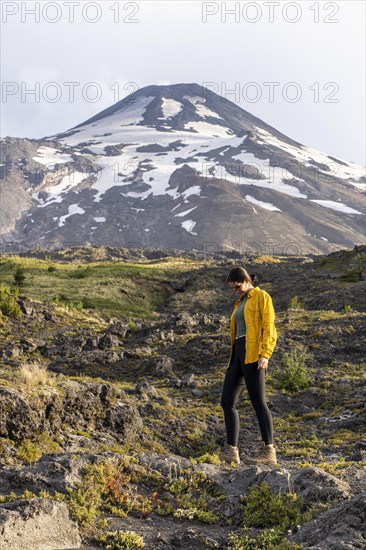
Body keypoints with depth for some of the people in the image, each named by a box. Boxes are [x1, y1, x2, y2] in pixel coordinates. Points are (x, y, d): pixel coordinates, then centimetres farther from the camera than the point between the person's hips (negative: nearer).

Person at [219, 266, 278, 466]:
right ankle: (231, 452, 6)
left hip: (254, 353, -8)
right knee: (227, 402, 2)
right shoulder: (240, 303, 25)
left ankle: (269, 452, -9)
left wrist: (264, 355, -20)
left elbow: (268, 327, -8)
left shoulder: (262, 296, 2)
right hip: (238, 353, 8)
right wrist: (233, 360, 18)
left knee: (258, 401, -12)